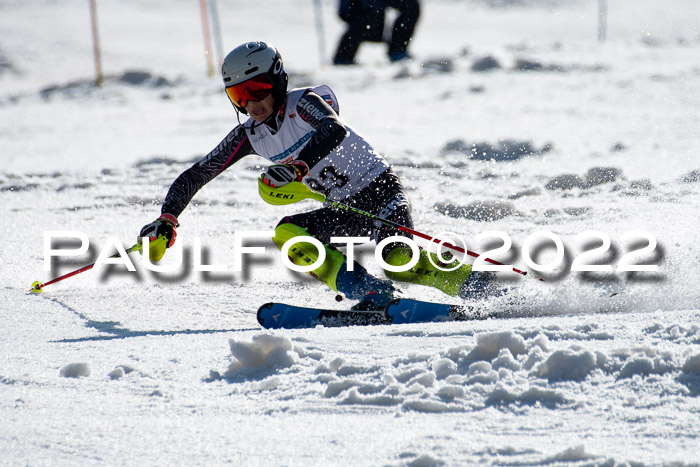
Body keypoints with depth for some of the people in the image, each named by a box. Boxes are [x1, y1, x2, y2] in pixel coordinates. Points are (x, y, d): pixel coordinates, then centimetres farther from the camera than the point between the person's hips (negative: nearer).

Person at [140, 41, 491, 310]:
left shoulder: (303, 103, -15)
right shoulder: (249, 136, 3)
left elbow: (335, 131, -36)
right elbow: (194, 177, 7)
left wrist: (297, 166, -49)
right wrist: (167, 220, -5)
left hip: (381, 190, -7)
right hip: (345, 212, 7)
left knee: (398, 258, -31)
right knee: (287, 233, -19)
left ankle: (473, 285, -11)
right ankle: (374, 295, -29)